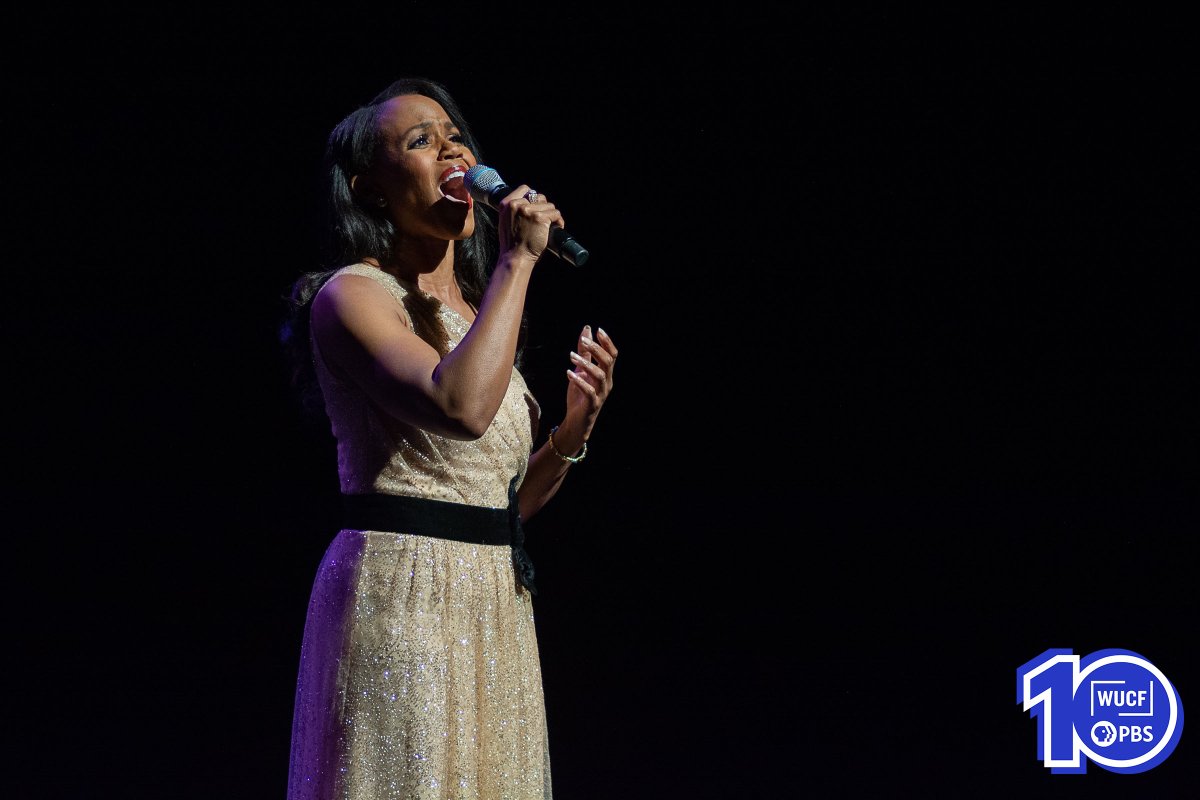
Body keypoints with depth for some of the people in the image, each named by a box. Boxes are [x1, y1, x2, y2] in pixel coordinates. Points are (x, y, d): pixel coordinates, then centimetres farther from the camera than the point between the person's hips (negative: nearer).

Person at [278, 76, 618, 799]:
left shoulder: (477, 309, 17)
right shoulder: (353, 295, -7)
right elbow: (461, 407, -26)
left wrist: (576, 427, 3)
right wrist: (517, 260, -18)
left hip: (496, 608, 8)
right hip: (403, 598, -8)